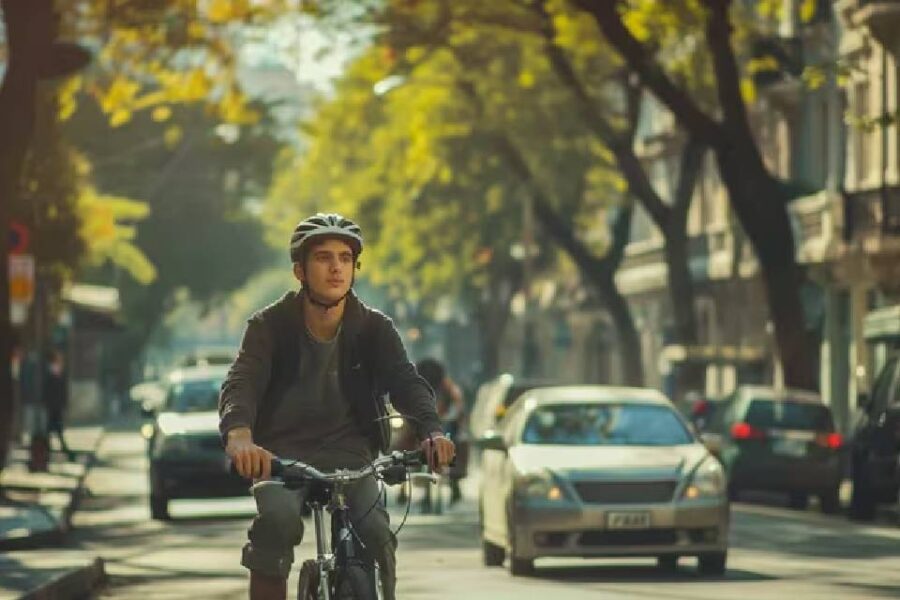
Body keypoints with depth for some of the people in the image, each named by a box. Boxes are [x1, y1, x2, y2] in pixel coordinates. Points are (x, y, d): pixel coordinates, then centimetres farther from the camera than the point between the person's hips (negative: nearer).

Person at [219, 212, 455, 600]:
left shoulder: (374, 329, -1)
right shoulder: (270, 327, -6)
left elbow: (406, 382, -14)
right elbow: (241, 383, -21)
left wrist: (431, 430, -37)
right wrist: (239, 435, -45)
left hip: (347, 453, 1)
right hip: (282, 453, -1)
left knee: (375, 533, -24)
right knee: (278, 520, -32)